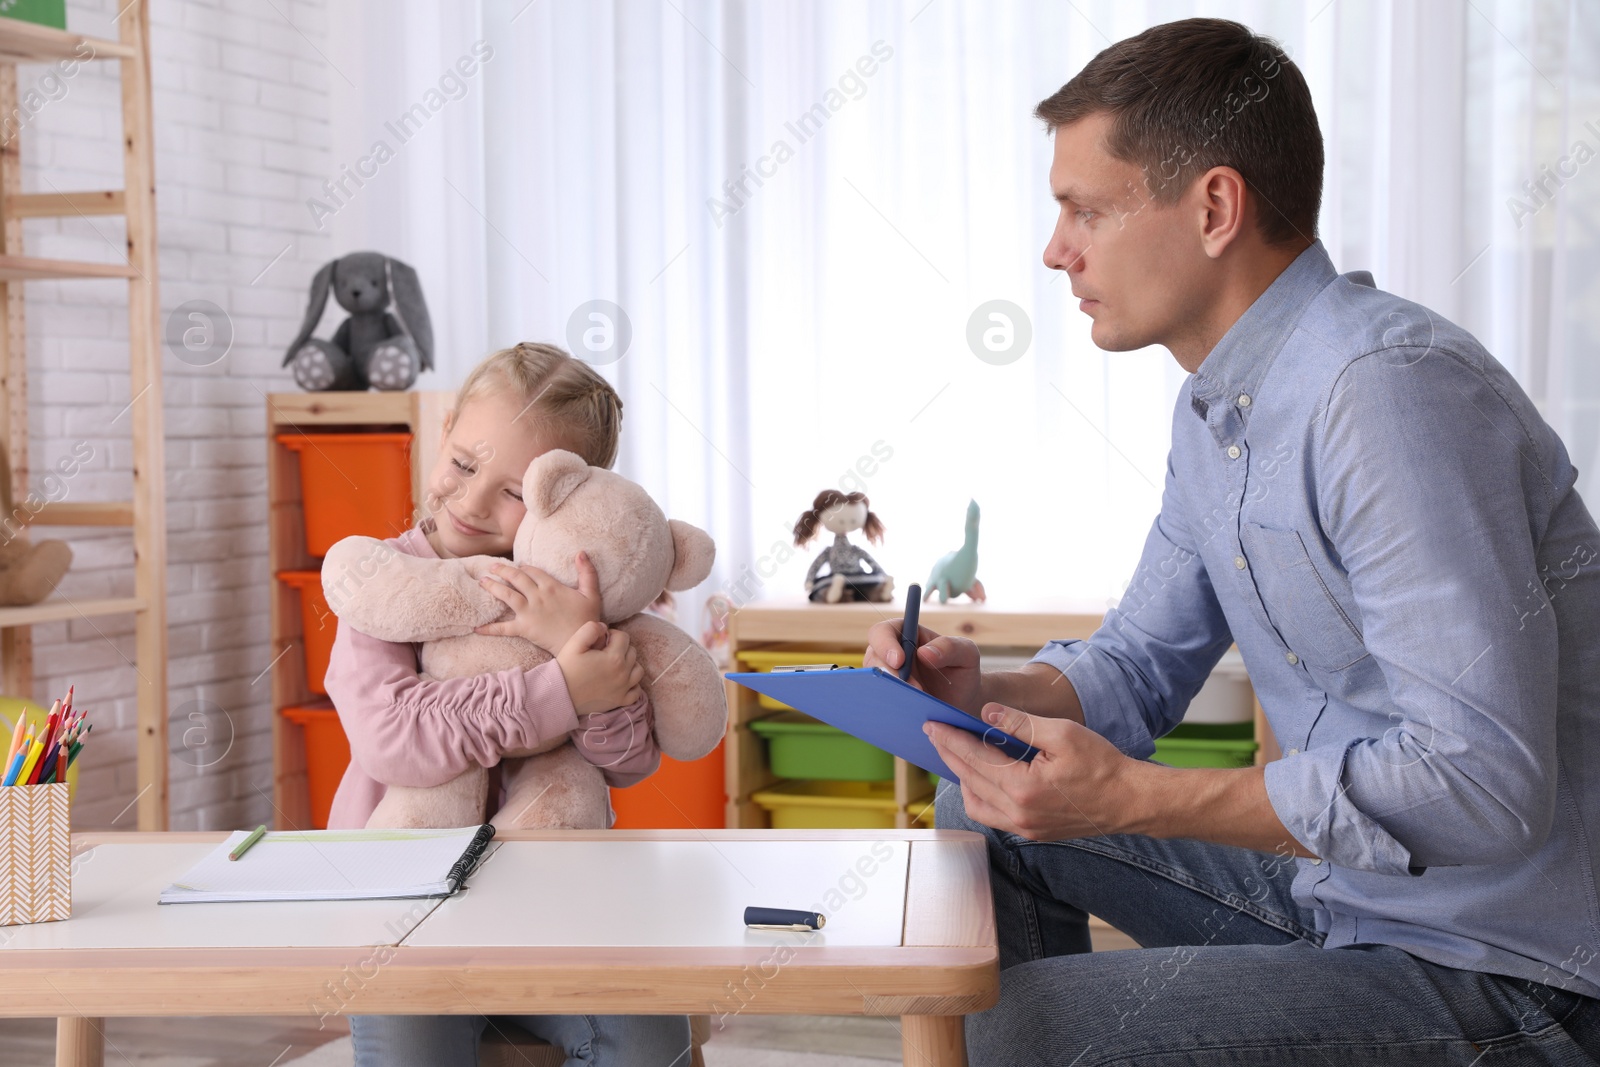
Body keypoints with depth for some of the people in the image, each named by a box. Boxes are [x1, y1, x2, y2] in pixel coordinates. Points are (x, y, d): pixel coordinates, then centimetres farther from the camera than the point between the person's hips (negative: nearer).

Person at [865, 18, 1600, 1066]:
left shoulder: (1393, 388, -24)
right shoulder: (1218, 406, 8)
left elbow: (1482, 781, -30)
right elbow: (1140, 665, 16)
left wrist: (1135, 798, -28)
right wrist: (987, 694, -4)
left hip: (1504, 976, -9)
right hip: (1339, 885, 9)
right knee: (985, 819, 14)